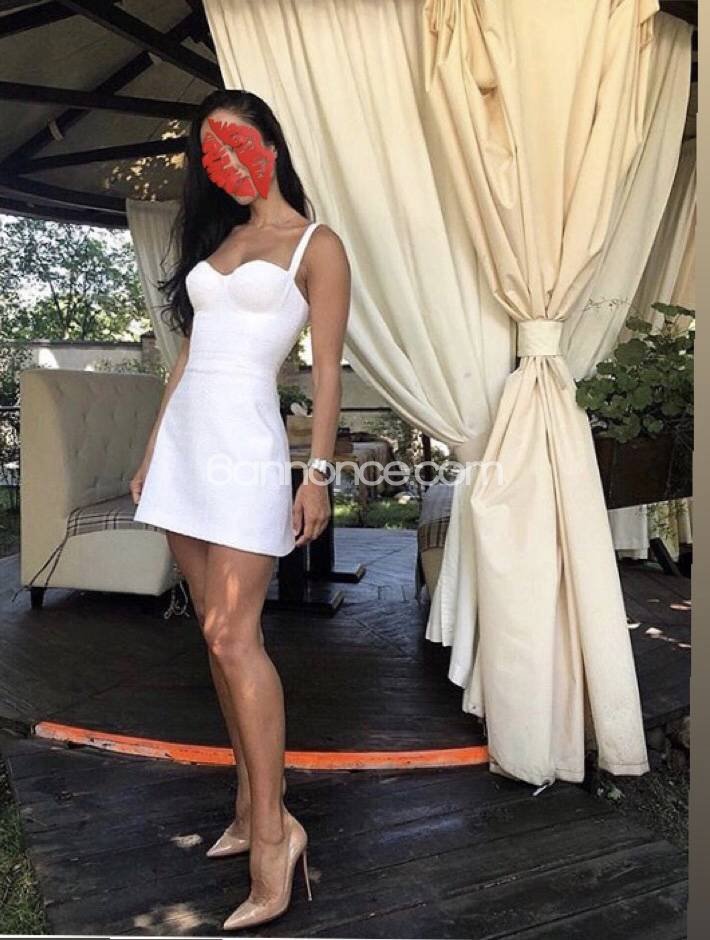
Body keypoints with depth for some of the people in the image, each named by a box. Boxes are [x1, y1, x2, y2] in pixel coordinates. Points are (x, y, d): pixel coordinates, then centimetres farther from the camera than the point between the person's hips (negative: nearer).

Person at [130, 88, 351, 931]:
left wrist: (318, 471, -13)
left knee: (232, 635, -11)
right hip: (184, 442, 7)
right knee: (219, 632, 8)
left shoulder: (315, 245, 2)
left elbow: (326, 367, -5)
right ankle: (251, 800, 20)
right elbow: (187, 353, 18)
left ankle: (272, 829, 2)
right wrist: (152, 450, 16)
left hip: (244, 444, -7)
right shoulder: (216, 239, 20)